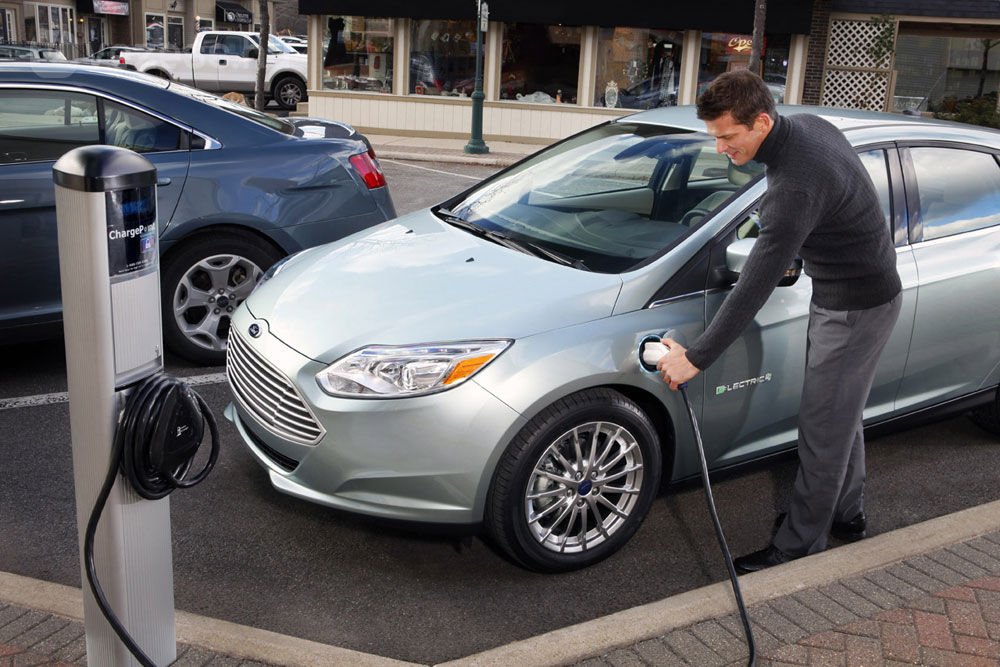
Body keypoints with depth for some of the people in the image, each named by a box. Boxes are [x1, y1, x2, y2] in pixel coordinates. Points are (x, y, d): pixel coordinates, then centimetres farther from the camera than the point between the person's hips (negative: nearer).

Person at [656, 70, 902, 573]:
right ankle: (845, 514, 37)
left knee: (824, 427, 0)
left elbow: (754, 288, -33)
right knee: (840, 414, 21)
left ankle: (800, 543, 12)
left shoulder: (795, 186, -33)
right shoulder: (806, 125, -4)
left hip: (857, 308, -10)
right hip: (838, 293, 10)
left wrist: (696, 358, -29)